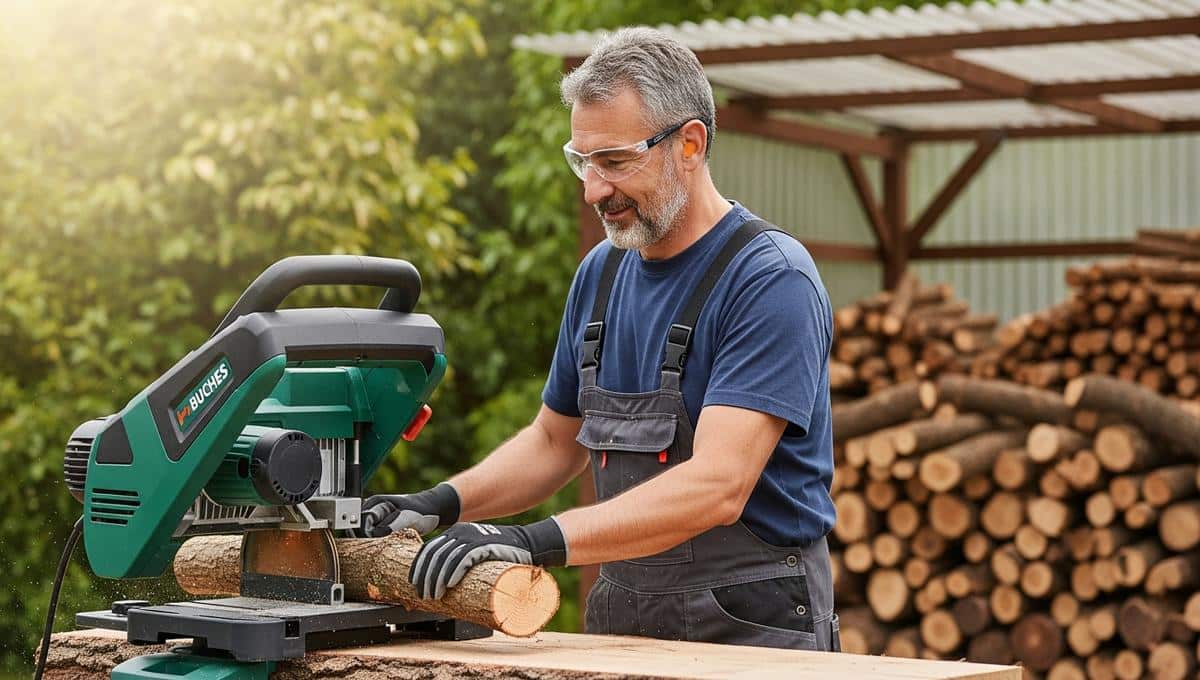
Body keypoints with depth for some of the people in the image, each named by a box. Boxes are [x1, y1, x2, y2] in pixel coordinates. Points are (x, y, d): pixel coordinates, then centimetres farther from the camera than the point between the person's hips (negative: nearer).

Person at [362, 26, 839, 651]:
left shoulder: (772, 279, -17)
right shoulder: (602, 273, 7)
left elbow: (716, 487, -27)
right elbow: (555, 441, 18)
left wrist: (543, 540, -35)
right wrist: (439, 505, 1)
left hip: (752, 632, -6)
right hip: (621, 624, 6)